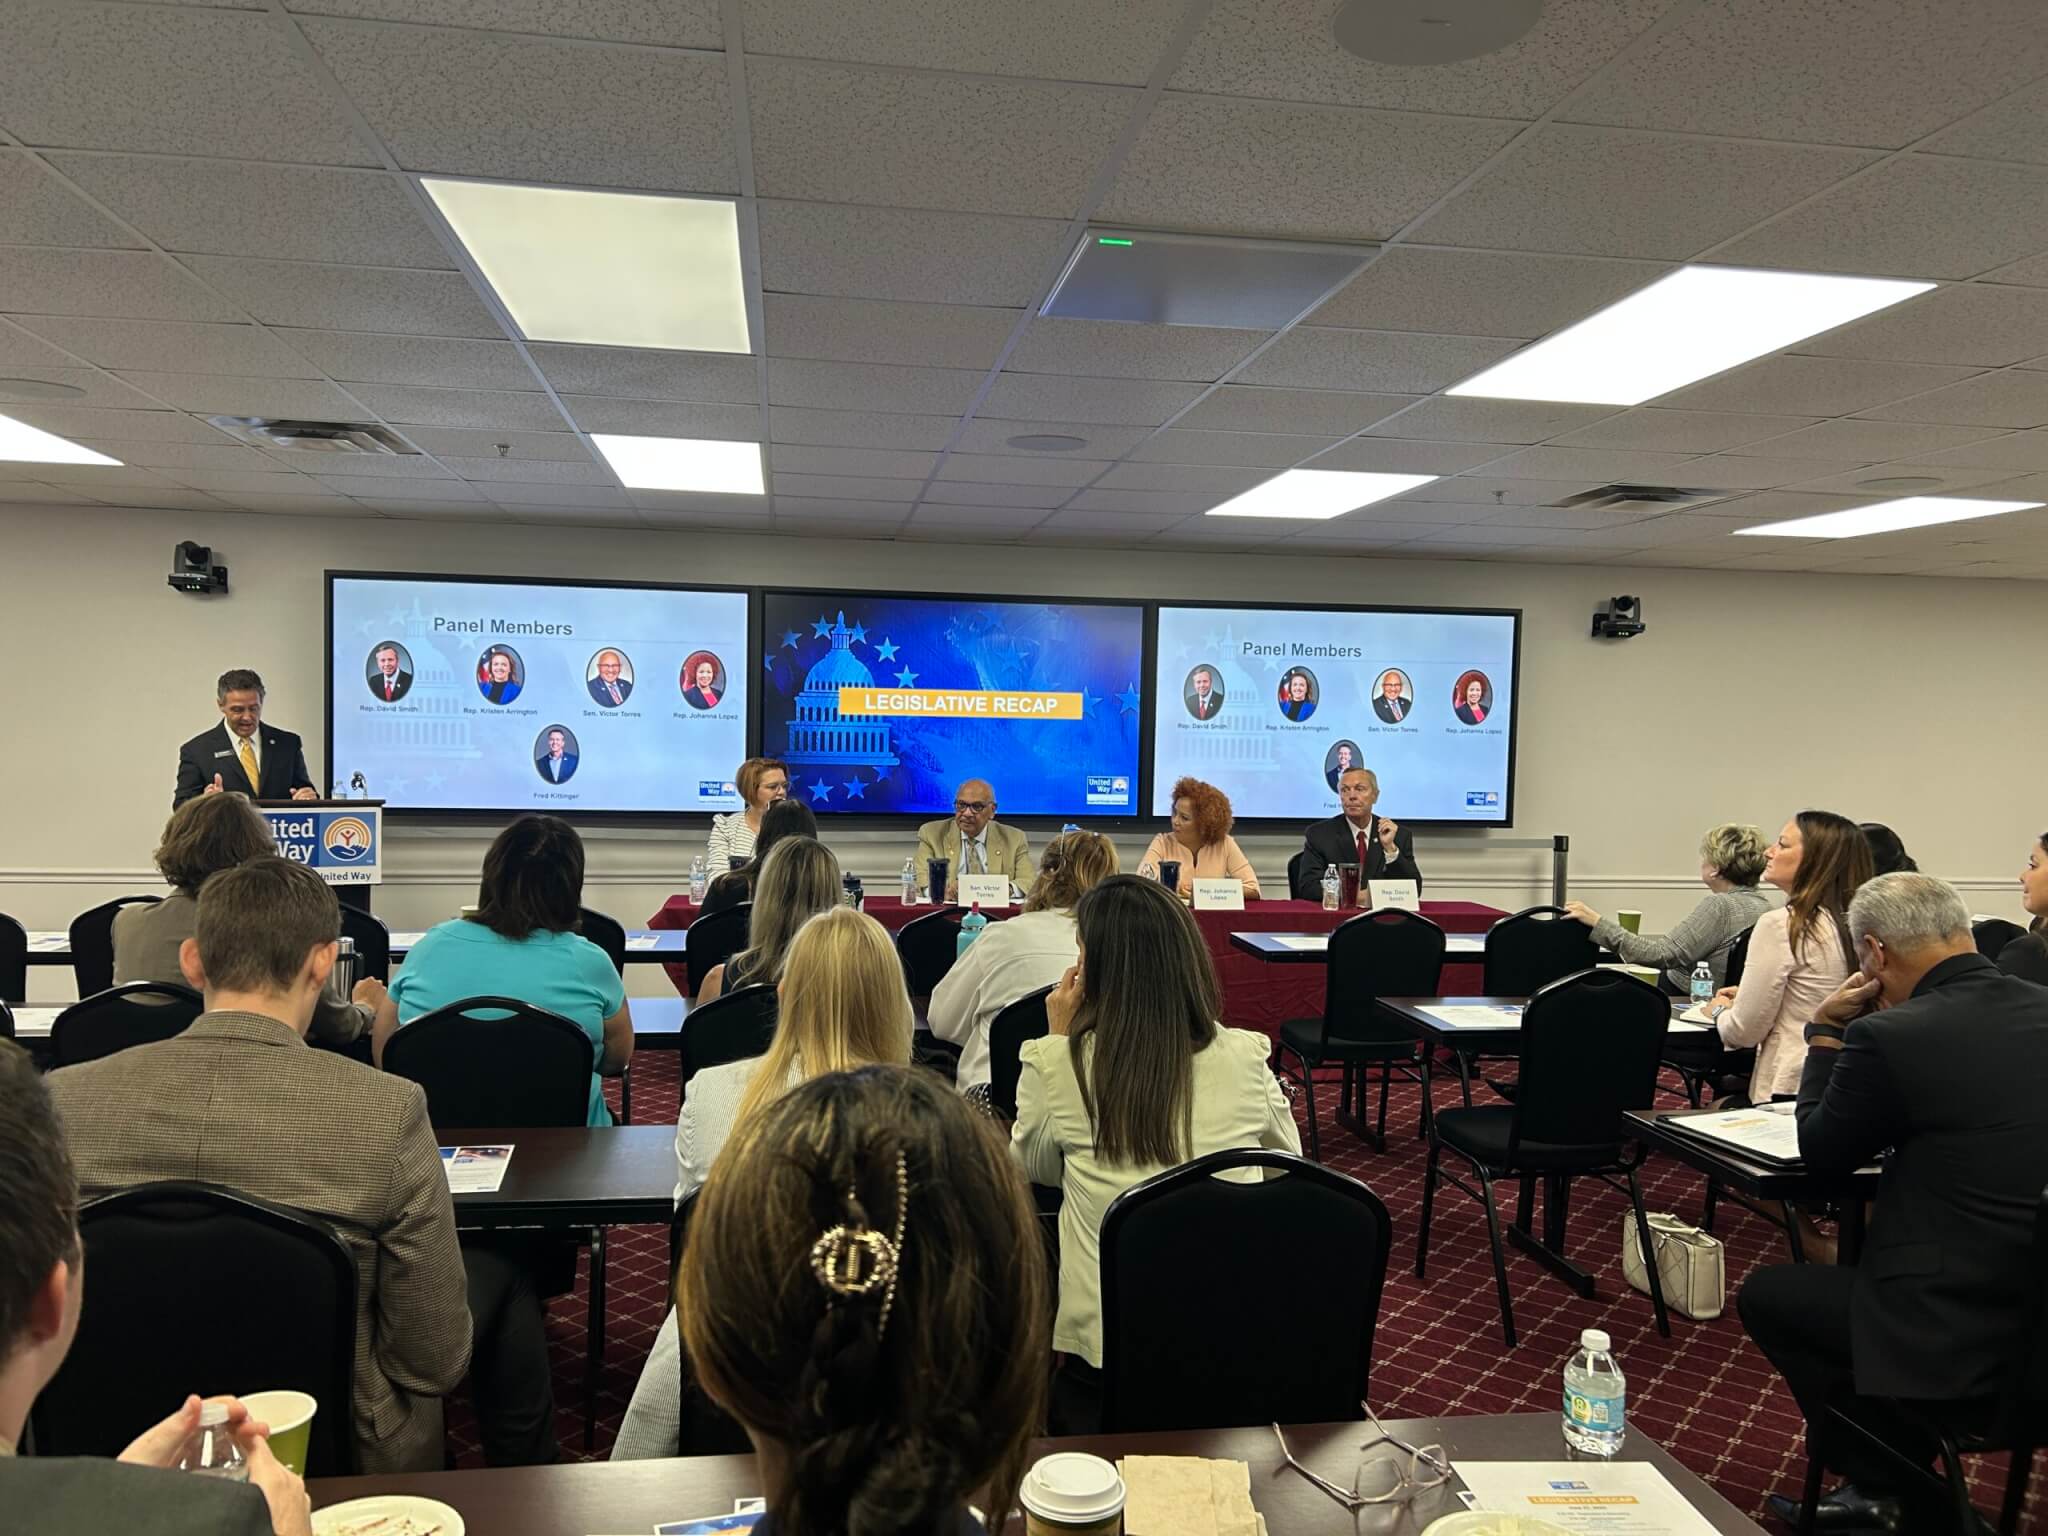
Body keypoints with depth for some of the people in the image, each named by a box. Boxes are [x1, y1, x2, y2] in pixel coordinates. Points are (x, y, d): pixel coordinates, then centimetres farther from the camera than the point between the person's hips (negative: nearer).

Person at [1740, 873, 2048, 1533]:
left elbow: (1820, 1151, -3)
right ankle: (1888, 1482, 39)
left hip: (1957, 1340, -7)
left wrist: (1827, 1030, 3)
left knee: (1765, 1293, 16)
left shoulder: (1888, 1036, -20)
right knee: (1853, 1259, 31)